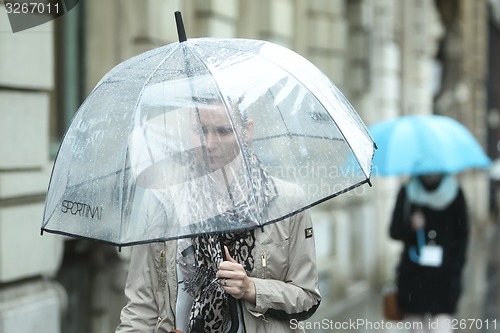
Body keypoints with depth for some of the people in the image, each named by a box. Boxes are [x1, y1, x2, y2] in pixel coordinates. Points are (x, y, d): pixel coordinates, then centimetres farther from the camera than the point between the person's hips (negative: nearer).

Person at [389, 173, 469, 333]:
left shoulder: (455, 193, 1)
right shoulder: (407, 193, 2)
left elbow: (462, 235, 5)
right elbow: (394, 231, 4)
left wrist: (455, 268, -5)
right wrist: (410, 227, -18)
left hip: (444, 276, -1)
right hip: (413, 274, 2)